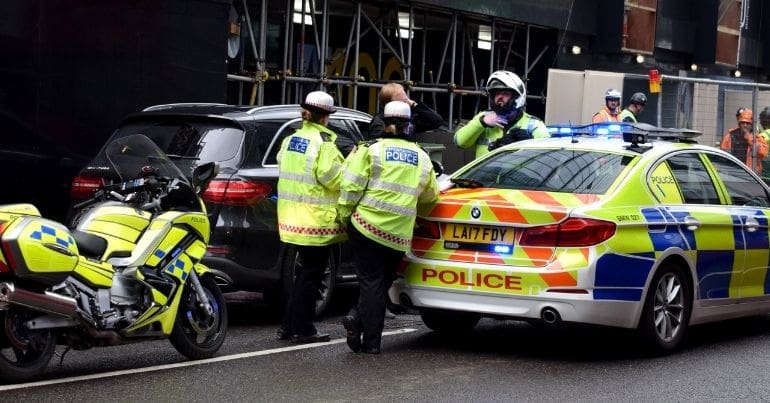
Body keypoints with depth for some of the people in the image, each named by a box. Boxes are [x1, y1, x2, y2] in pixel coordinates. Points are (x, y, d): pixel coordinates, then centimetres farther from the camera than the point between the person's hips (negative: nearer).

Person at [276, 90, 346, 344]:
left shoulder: (290, 139, 10)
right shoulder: (323, 142, -15)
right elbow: (333, 178, -20)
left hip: (293, 216, 8)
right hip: (316, 219, -8)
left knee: (303, 273, 19)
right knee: (310, 276, 0)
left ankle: (289, 326, 22)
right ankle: (302, 330, 3)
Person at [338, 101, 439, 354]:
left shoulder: (372, 150, -3)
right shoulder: (422, 158, 10)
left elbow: (351, 188, -8)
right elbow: (429, 196, 18)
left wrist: (344, 216, 3)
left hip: (366, 226, -3)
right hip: (398, 236, 3)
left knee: (370, 282, 5)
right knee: (381, 283, 11)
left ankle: (365, 330, -6)